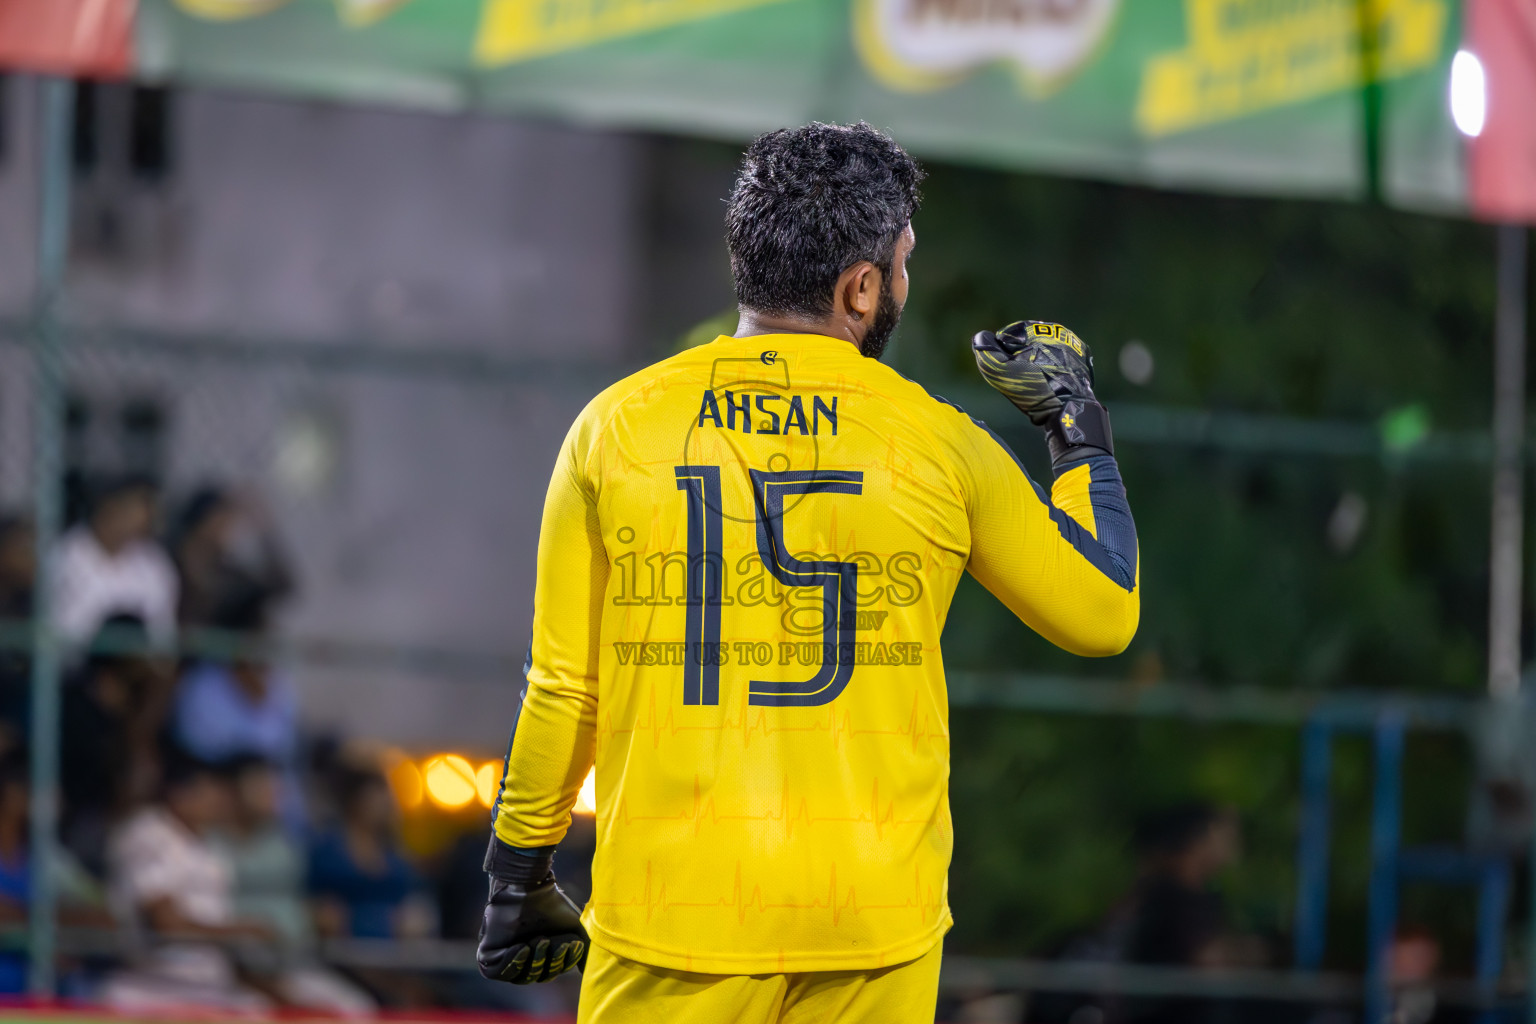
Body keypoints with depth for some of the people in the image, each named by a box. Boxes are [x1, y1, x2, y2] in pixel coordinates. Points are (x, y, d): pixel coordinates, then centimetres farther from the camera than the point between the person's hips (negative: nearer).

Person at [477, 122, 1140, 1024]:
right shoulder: (941, 447, -1)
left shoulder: (616, 428, 0)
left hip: (676, 911, 0)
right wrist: (1077, 422, 21)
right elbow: (1104, 614, 9)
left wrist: (520, 875, 14)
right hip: (875, 916, 0)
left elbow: (563, 688, 3)